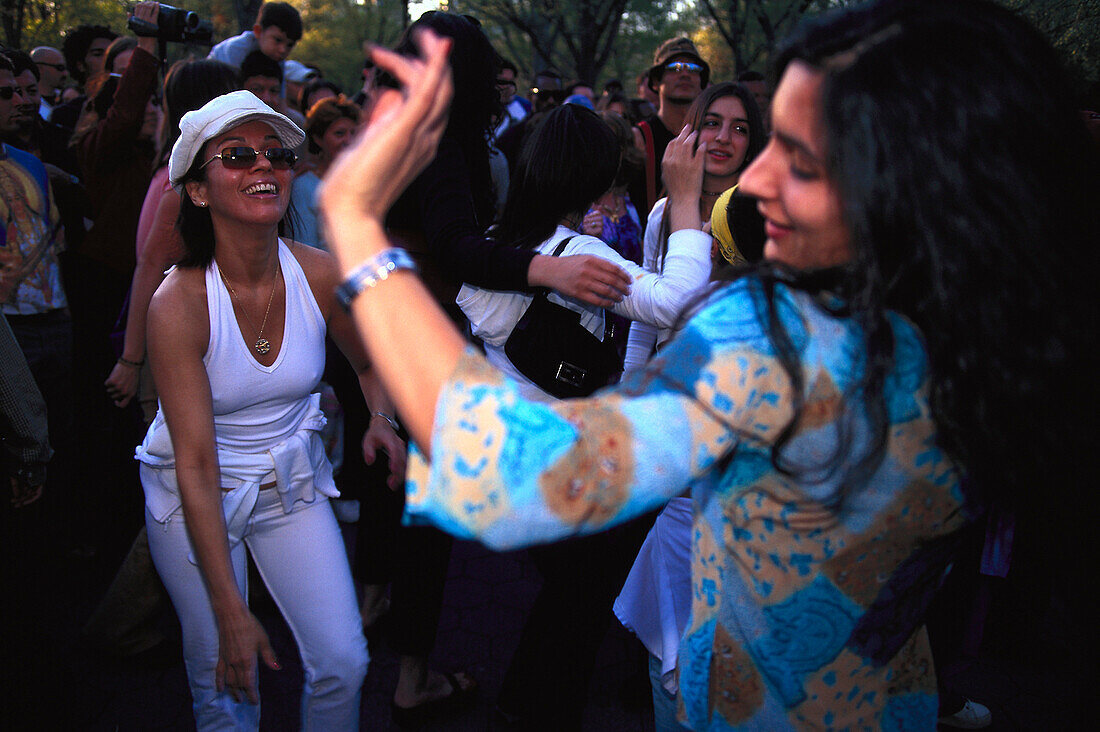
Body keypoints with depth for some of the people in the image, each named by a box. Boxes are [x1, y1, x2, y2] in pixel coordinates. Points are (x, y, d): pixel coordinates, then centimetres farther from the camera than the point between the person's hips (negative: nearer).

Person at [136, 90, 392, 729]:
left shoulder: (325, 276, -13)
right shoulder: (178, 304, -23)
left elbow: (370, 363, 9)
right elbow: (196, 466, -23)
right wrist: (231, 612, -24)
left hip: (292, 483, 3)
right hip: (197, 497, -3)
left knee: (343, 665, 0)